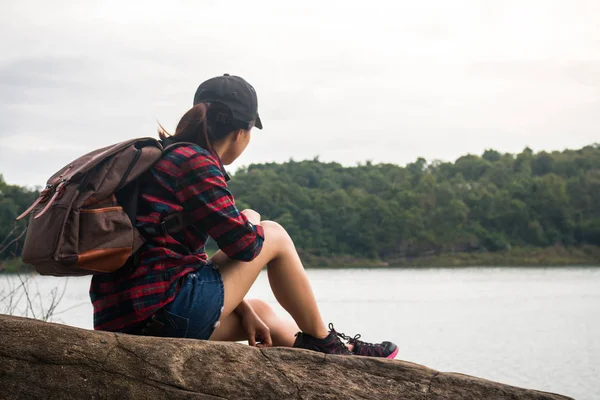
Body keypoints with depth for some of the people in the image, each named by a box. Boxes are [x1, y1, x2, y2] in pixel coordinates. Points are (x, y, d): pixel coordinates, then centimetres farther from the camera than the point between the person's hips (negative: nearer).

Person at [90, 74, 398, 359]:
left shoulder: (166, 158, 20)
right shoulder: (195, 163, -10)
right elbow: (244, 244, -12)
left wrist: (244, 310, 15)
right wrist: (251, 221, 13)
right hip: (163, 314, -10)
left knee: (260, 312, 29)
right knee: (273, 236, 6)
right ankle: (323, 342, 18)